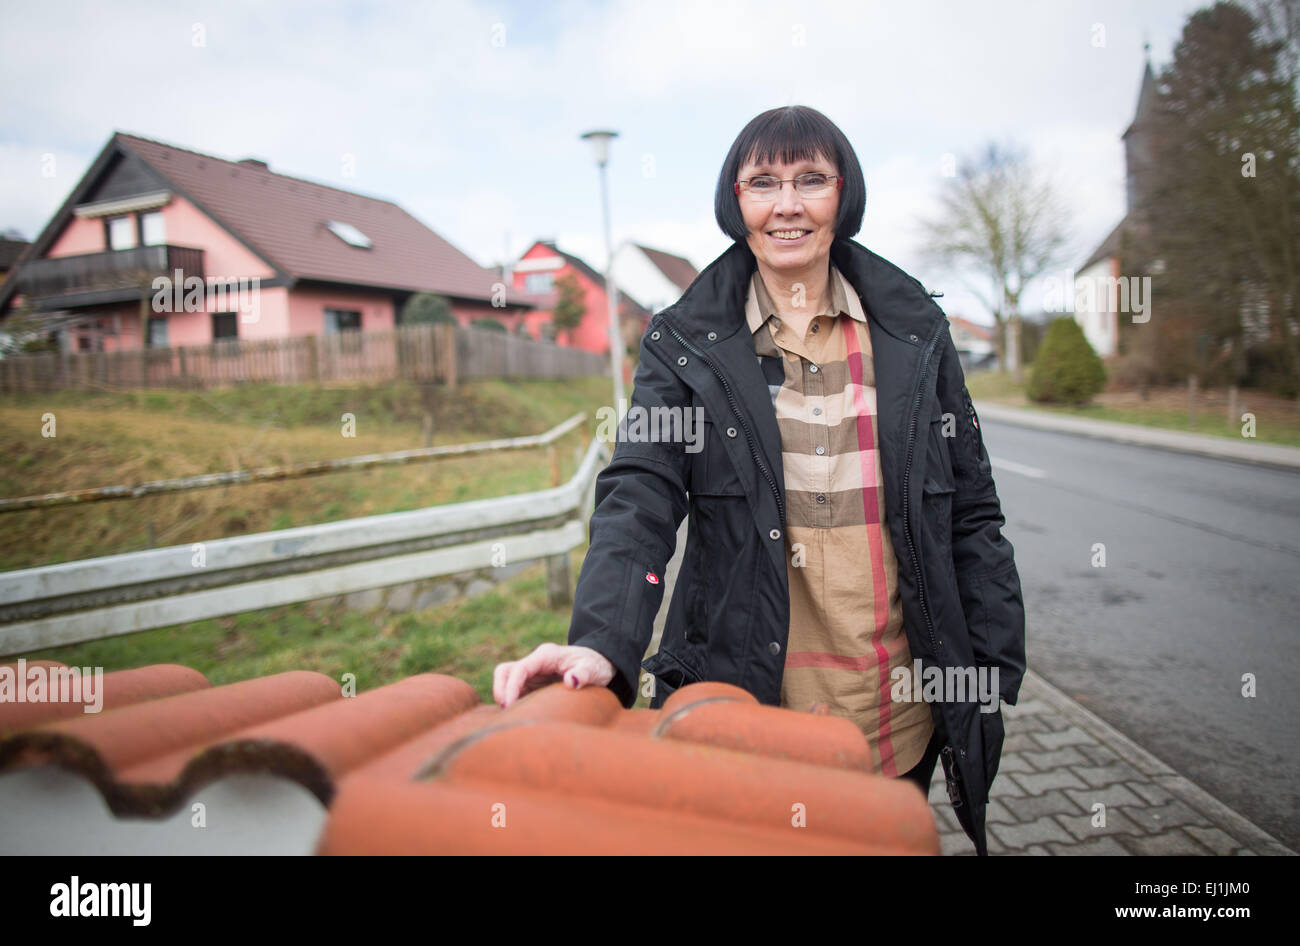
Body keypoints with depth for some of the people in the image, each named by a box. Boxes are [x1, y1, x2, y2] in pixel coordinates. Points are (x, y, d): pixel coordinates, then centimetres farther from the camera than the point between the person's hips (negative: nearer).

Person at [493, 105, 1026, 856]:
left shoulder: (915, 332, 5)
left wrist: (993, 675, 4)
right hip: (749, 696, -2)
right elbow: (639, 499, -13)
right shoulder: (686, 343, -2)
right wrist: (603, 643, -30)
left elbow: (971, 512, 7)